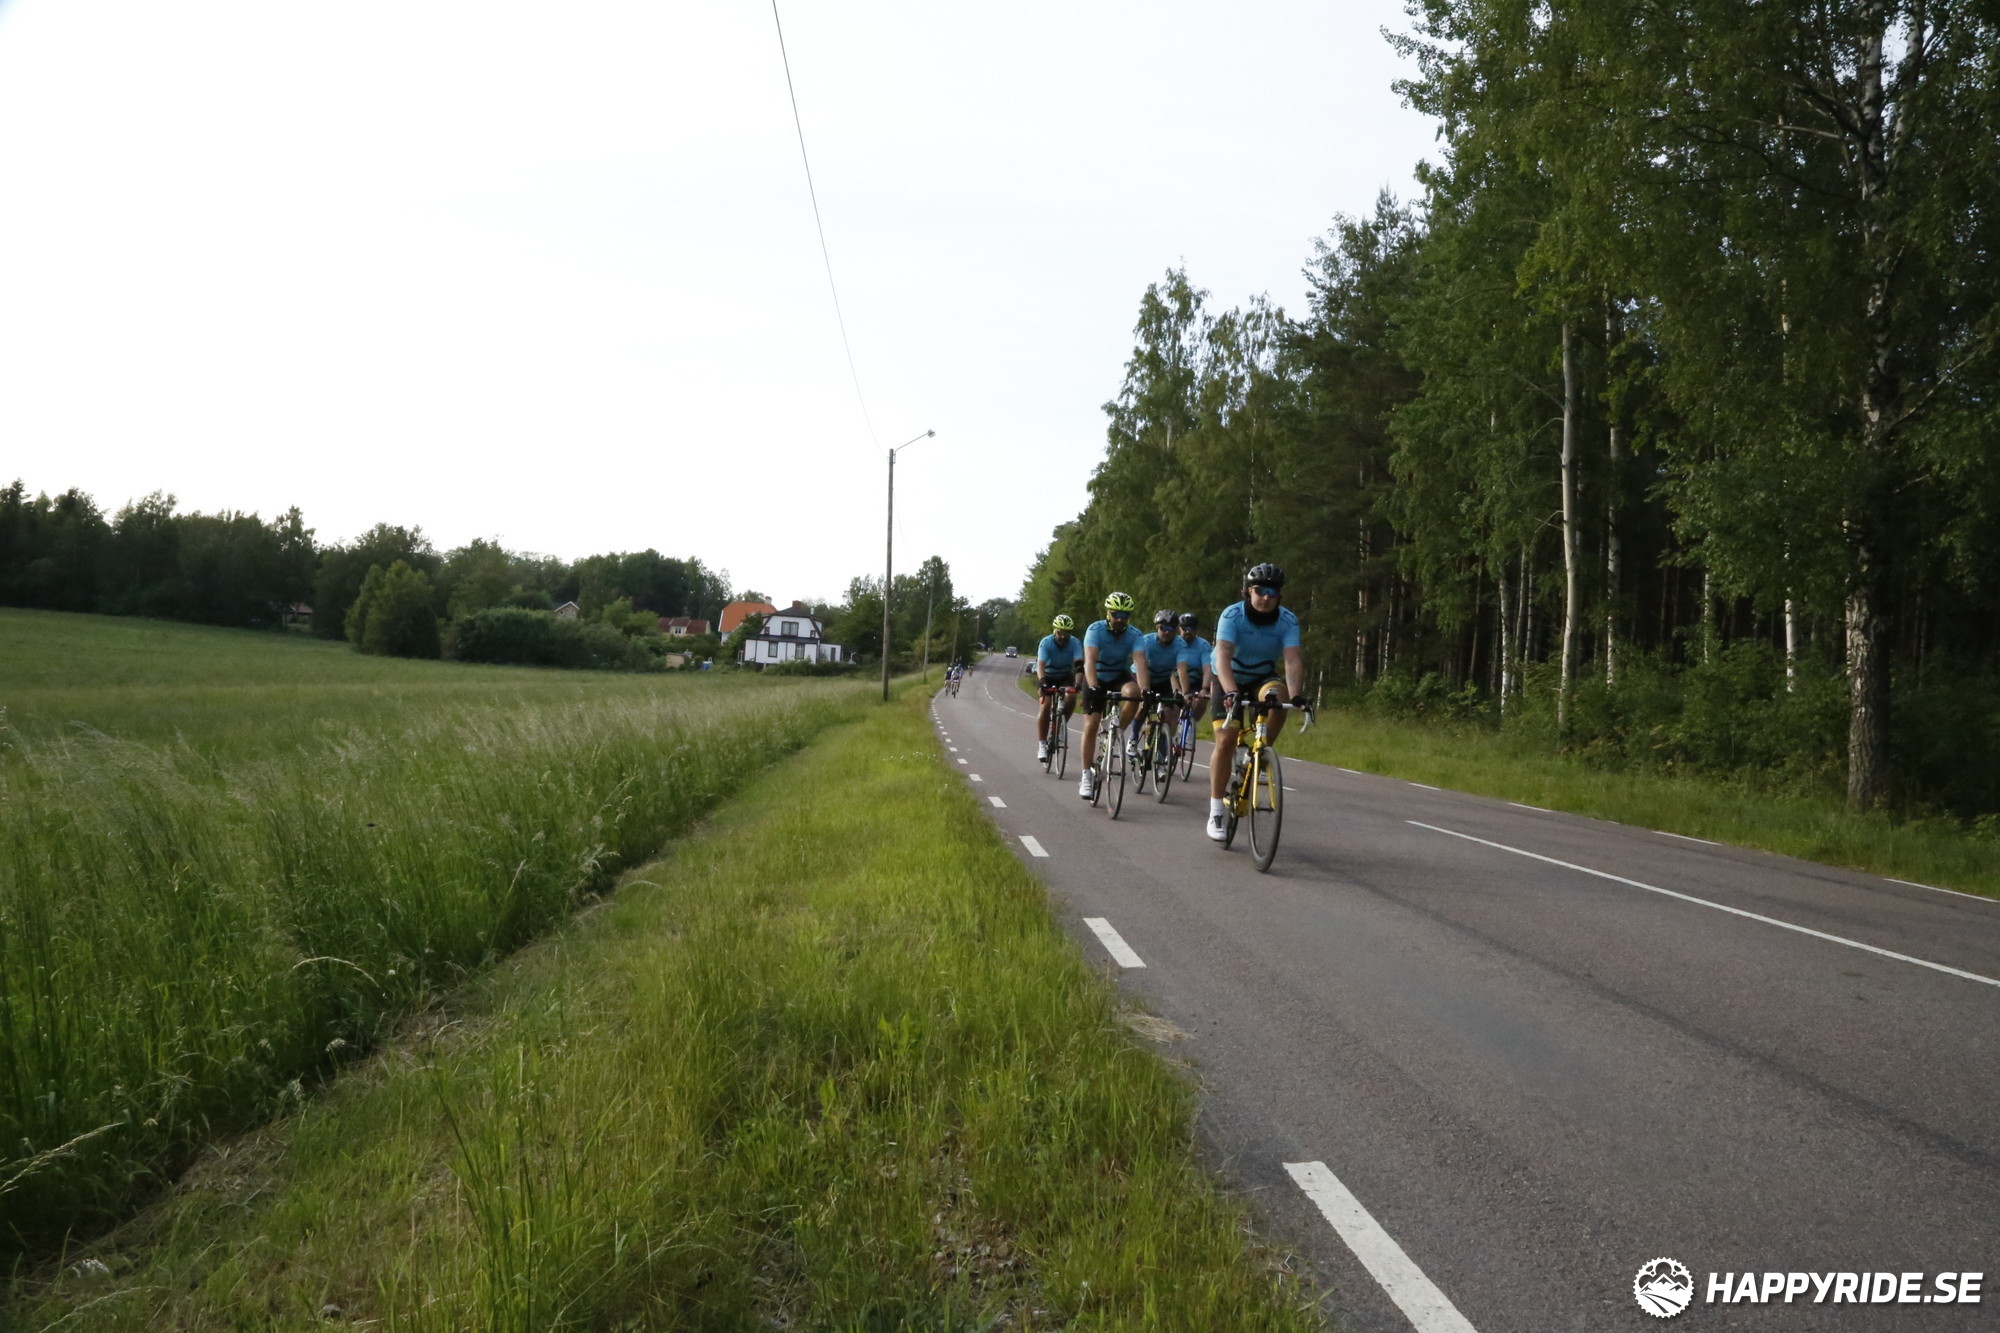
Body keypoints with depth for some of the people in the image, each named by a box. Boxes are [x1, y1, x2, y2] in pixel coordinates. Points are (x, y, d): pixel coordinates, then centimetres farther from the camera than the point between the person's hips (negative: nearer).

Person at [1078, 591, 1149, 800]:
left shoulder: (1135, 636, -19)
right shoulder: (1095, 630, -24)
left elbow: (1140, 662, -34)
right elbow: (1090, 660, -37)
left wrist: (1144, 689, -51)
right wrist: (1093, 687, -53)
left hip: (1120, 677, 1)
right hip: (1096, 679, -1)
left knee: (1132, 692, -34)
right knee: (1091, 725, -11)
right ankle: (1087, 776, 0)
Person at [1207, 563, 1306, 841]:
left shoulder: (1287, 620, -18)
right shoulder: (1231, 616, -25)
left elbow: (1292, 660, -30)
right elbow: (1222, 658, -38)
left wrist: (1296, 694, -48)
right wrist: (1231, 692, -55)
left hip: (1263, 679, 2)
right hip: (1230, 682, -2)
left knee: (1277, 696, -33)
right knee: (1226, 740, -15)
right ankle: (1217, 811, -5)